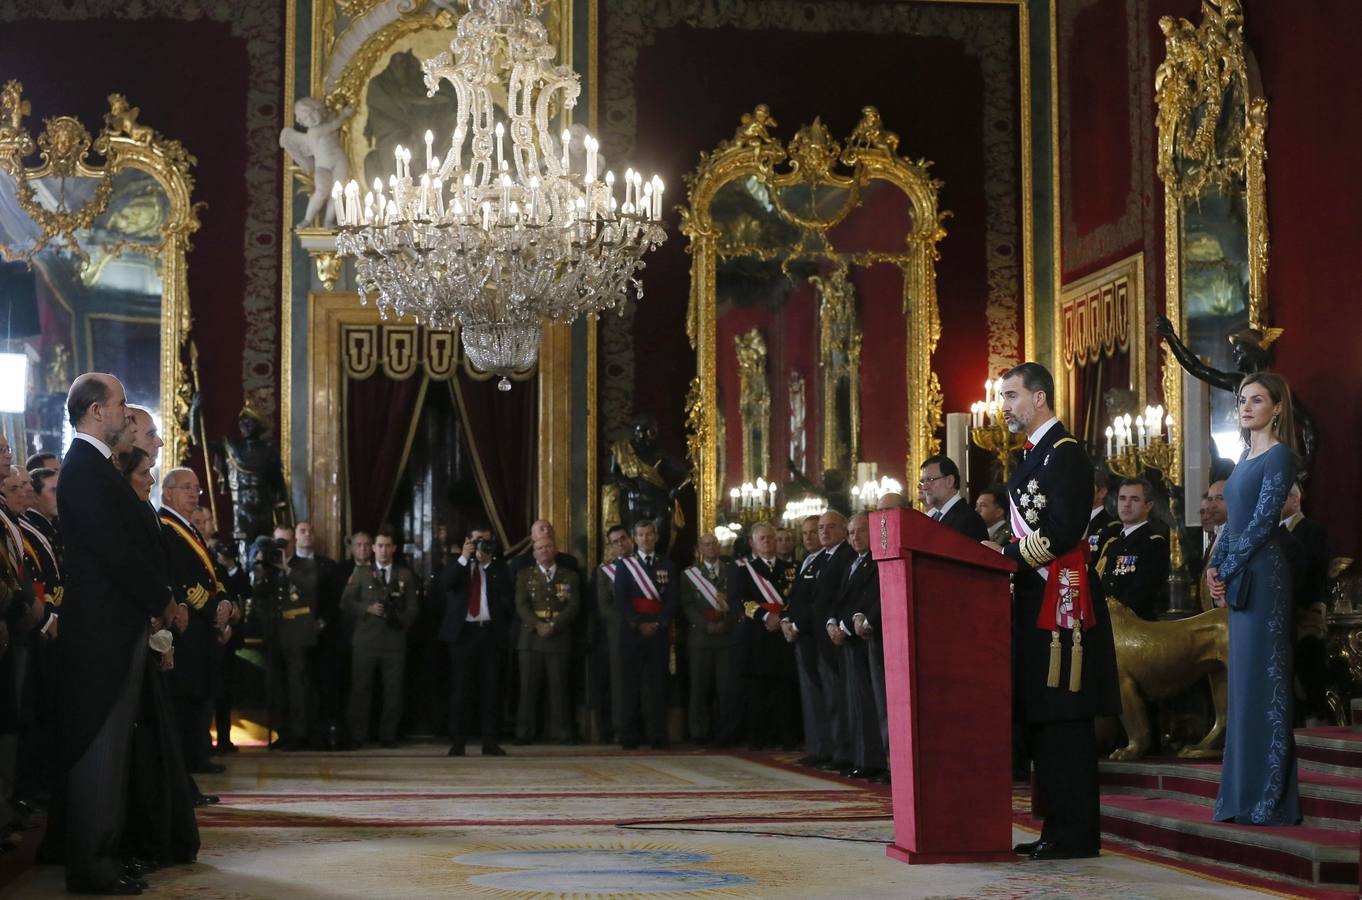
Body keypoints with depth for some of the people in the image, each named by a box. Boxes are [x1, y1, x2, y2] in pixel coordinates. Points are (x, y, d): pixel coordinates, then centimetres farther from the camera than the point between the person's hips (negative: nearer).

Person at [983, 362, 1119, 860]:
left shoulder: (1065, 453, -11)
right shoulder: (1032, 454, 20)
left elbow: (1063, 530, -20)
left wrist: (1007, 554, -13)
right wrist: (1007, 553, 9)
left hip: (1060, 603, -10)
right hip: (1035, 600, 10)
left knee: (1064, 719, -7)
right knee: (1041, 717, 11)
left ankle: (1076, 834, -3)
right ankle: (1058, 827, 16)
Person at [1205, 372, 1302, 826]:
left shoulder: (1280, 456, -9)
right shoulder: (1246, 458, 17)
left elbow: (1262, 522, -15)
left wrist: (1226, 571, -13)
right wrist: (1214, 567, 4)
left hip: (1263, 576, -9)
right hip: (1239, 580, 9)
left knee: (1262, 679, -7)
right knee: (1243, 681, 9)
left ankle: (1269, 795, -3)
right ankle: (1246, 793, 13)